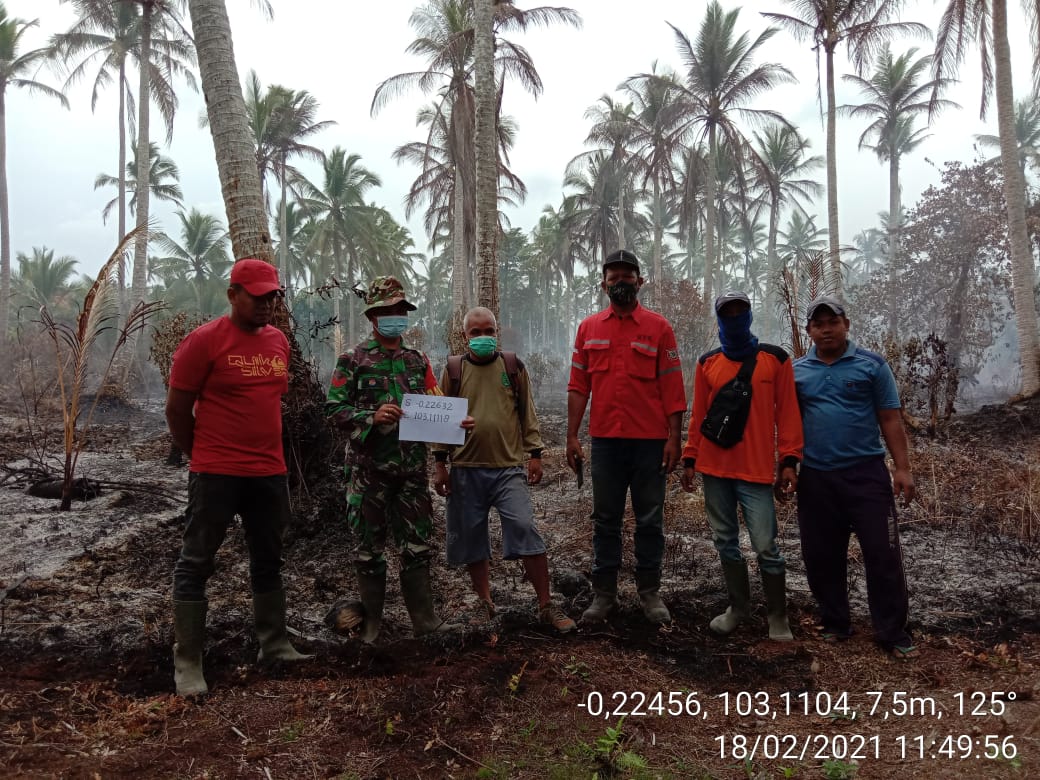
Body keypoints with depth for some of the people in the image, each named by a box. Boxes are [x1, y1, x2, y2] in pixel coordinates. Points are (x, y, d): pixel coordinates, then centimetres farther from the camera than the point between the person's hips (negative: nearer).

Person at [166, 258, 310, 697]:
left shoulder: (279, 340, 9)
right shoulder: (205, 340, -9)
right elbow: (176, 409, -6)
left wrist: (264, 450, 16)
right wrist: (202, 458, 2)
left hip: (270, 472, 7)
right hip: (216, 475, -6)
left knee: (268, 561, 15)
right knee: (196, 565, 4)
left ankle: (274, 645, 29)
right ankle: (187, 662, 14)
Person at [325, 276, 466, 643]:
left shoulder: (418, 361, 12)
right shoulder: (353, 360, -1)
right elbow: (334, 409, -7)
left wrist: (457, 420, -8)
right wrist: (372, 417, -22)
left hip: (412, 467, 4)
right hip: (369, 467, -3)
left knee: (417, 544, 8)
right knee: (370, 547, 8)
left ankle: (423, 616, 19)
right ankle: (371, 619, 22)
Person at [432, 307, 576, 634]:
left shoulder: (513, 367, 6)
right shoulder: (453, 371, 6)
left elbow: (527, 412, 9)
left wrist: (534, 453, 4)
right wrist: (440, 463, 4)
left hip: (508, 467, -1)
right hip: (465, 470, 1)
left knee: (526, 531, -10)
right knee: (471, 538, 7)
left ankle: (546, 606, 2)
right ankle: (485, 603, 26)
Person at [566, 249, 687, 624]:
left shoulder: (658, 327, 1)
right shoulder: (588, 328, 8)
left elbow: (672, 388, -1)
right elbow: (578, 387, 6)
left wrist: (674, 438, -7)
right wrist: (572, 436, 1)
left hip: (650, 441, -2)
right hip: (604, 439, 2)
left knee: (650, 520, 8)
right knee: (605, 519, 9)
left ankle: (650, 593, 21)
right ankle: (604, 593, 19)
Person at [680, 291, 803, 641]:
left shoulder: (775, 359, 3)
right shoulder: (707, 363, 9)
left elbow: (787, 413, 0)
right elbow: (698, 415, 11)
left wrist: (789, 461, -7)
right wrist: (690, 459, 6)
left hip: (756, 469, -3)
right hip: (714, 468, 3)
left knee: (766, 547, -4)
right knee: (726, 542, 11)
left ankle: (778, 615, 17)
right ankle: (738, 606, 28)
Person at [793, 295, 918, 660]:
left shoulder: (872, 364, 2)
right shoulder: (796, 371, 8)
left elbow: (890, 419, 1)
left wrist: (902, 467, -5)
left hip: (867, 472, -2)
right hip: (815, 478, 3)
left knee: (882, 552, -1)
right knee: (821, 556, 9)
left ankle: (893, 633, 11)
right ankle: (834, 624, 24)